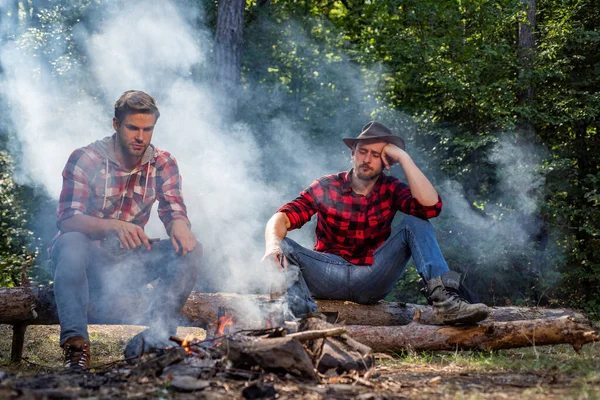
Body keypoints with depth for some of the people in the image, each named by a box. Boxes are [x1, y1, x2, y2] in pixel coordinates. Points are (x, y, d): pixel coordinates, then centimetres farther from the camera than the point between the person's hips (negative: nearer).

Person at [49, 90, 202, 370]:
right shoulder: (85, 159, -10)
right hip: (85, 262, -3)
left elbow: (174, 212, -3)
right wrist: (114, 225, -39)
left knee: (190, 249, -18)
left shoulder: (163, 164, 3)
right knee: (71, 243, -37)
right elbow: (67, 219, -20)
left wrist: (179, 225, -30)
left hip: (128, 264, 4)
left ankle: (157, 334, -20)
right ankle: (75, 342, -37)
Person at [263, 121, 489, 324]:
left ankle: (444, 299, -33)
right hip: (328, 276, 0)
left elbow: (431, 206, -15)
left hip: (372, 280, 0)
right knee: (282, 248, -25)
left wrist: (403, 157, -12)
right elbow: (283, 217, -8)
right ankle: (304, 315, -53)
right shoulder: (326, 187, 4)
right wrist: (273, 244, -31)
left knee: (414, 223, -14)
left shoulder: (390, 189, 5)